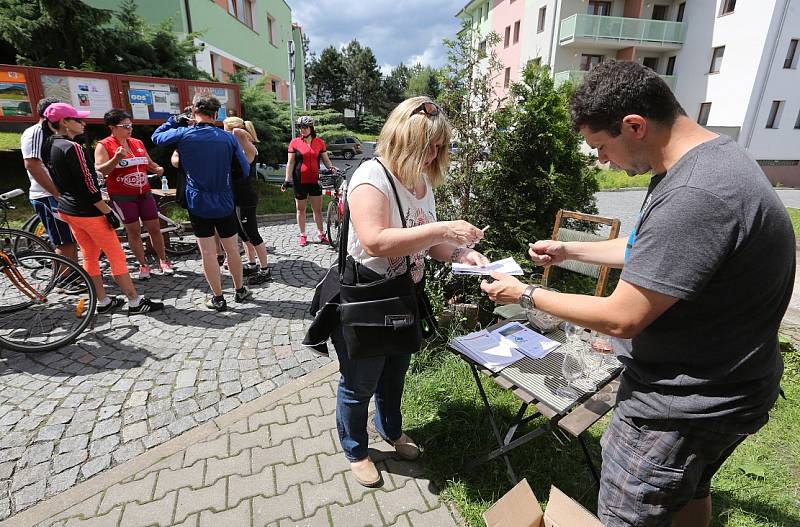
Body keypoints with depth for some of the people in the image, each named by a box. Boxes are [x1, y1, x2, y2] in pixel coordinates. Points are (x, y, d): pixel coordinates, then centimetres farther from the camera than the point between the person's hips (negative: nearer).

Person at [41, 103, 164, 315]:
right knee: (116, 256, -2)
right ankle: (135, 302, 3)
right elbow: (88, 185, -21)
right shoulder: (72, 147, -19)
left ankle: (103, 302, 23)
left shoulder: (49, 146, 8)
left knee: (89, 256, 15)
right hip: (87, 212, -9)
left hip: (67, 209, 9)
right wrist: (108, 212, -17)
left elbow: (61, 179, 16)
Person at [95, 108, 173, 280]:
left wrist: (157, 168, -2)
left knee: (155, 228, 5)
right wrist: (117, 158, -28)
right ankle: (143, 265, 13)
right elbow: (100, 170, -13)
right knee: (133, 231, 2)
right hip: (122, 196, -4)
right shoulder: (104, 145, -5)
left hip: (144, 193, 4)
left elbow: (149, 162, 21)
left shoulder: (138, 143, 10)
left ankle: (163, 261, 17)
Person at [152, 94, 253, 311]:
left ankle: (218, 298, 12)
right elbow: (245, 170, 1)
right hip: (225, 203, 1)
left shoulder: (183, 134, -7)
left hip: (198, 204, -1)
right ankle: (240, 291, 25)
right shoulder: (228, 138, -5)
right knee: (232, 249, 12)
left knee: (208, 252, 5)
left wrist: (175, 120, 18)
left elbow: (156, 136, 12)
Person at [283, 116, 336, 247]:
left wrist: (331, 167, -11)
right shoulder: (295, 142, 0)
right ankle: (302, 235, 19)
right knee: (300, 209, 8)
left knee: (318, 209, 5)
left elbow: (326, 159, 10)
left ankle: (320, 233, 19)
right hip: (300, 180, -1)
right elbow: (290, 162, 1)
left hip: (315, 180, 1)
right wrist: (287, 180, -5)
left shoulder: (319, 142, 5)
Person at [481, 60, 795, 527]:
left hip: (685, 406, -9)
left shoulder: (695, 197, -32)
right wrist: (570, 250, 13)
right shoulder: (712, 158, 3)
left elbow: (621, 318, -27)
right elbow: (649, 250, 14)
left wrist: (526, 295, -15)